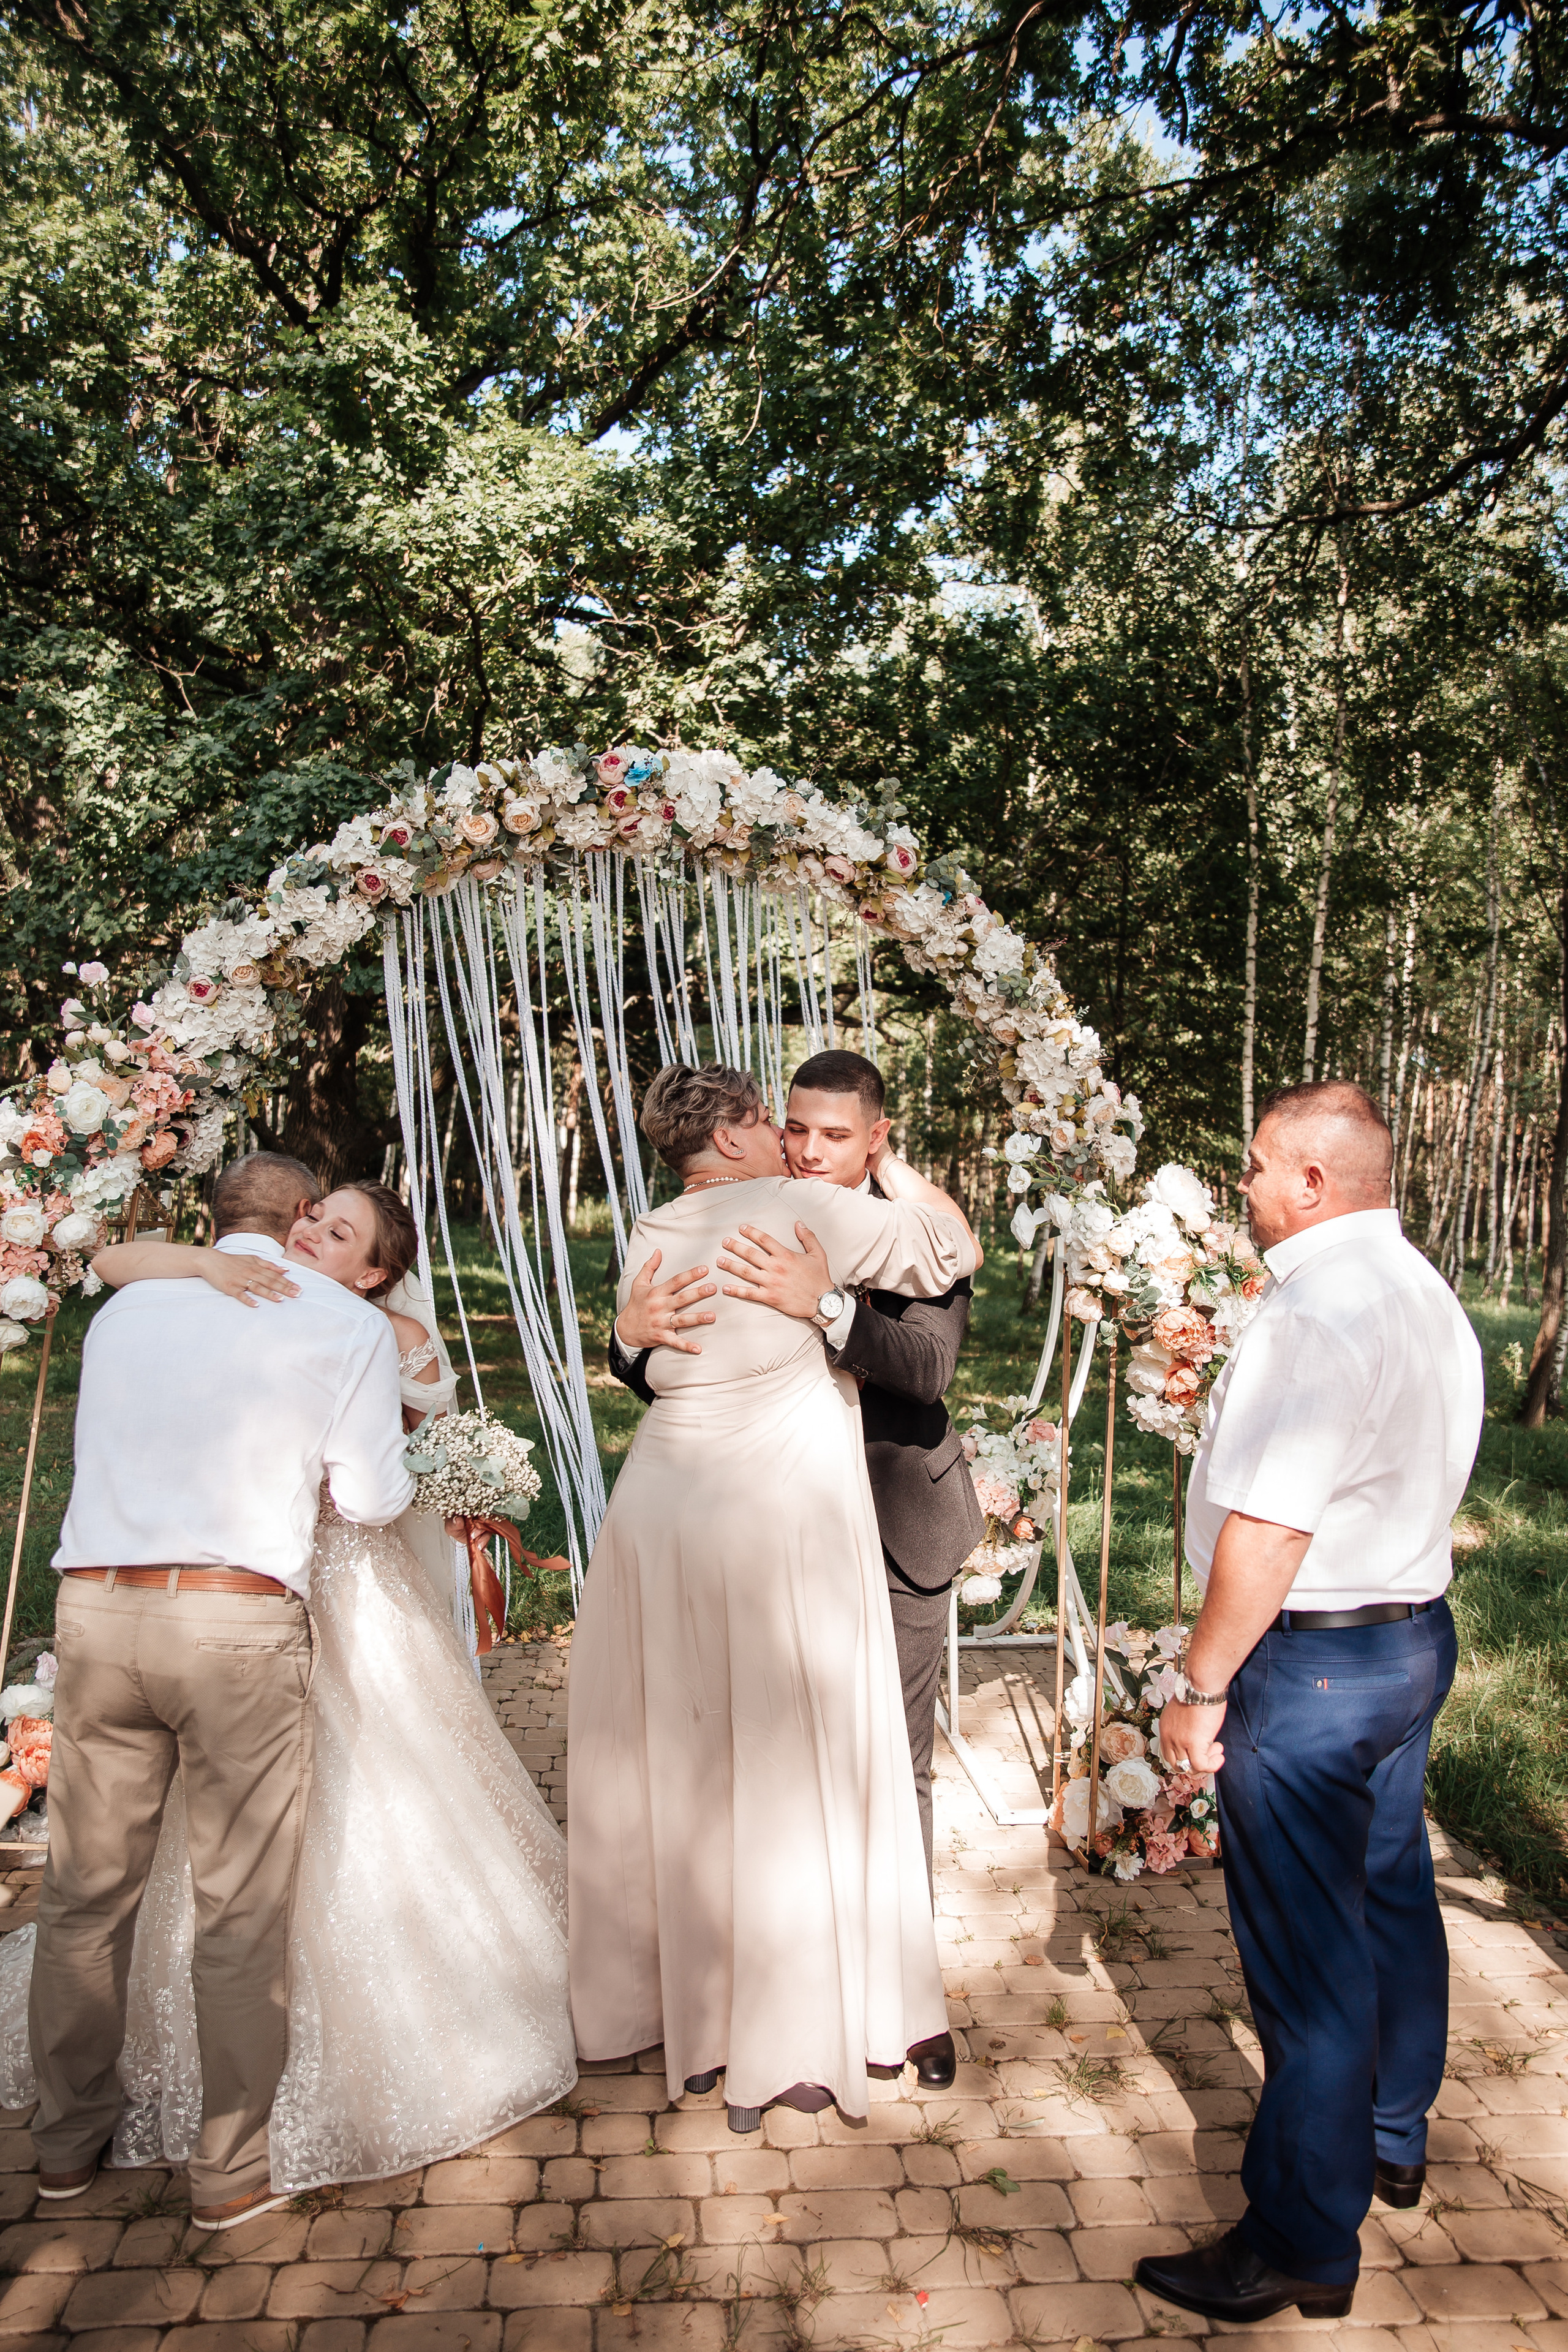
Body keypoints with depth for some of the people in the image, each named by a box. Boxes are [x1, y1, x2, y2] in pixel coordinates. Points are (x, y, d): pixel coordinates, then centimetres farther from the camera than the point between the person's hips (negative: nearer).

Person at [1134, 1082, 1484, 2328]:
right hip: (1417, 1630, 10)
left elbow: (1265, 1532, -26)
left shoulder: (1313, 1315, -25)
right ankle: (1390, 2143, 44)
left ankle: (1303, 2247, 17)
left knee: (1309, 1956, 2)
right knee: (1394, 1901, 24)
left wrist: (1204, 1687, -17)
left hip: (1312, 1662, -10)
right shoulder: (1433, 1300, 7)